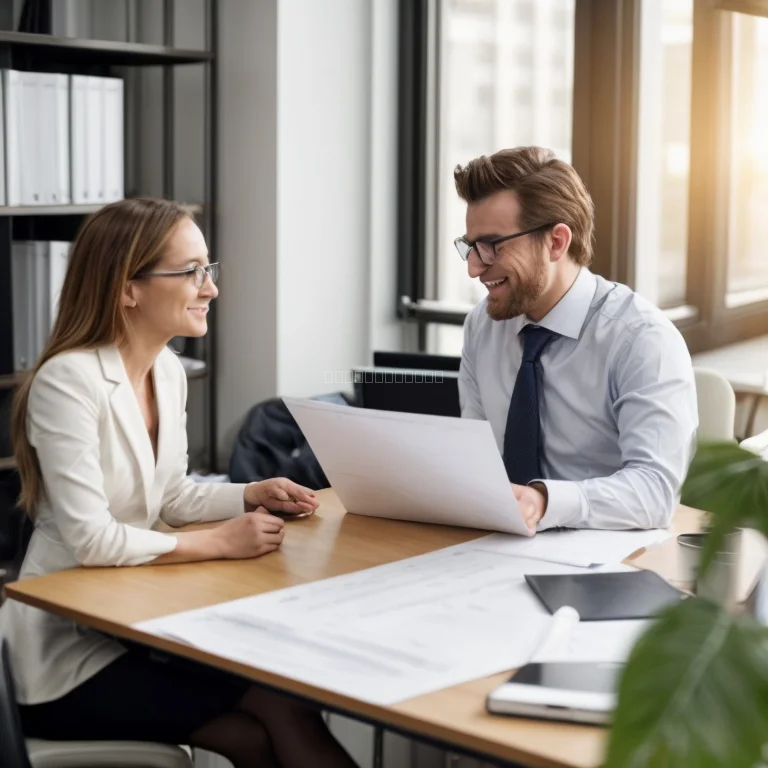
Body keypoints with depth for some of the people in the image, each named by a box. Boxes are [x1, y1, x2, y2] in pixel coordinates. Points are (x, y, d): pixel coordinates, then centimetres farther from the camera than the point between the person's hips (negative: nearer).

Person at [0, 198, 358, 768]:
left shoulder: (169, 369, 5)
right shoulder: (69, 380, -21)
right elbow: (91, 540, -26)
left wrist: (252, 495, -1)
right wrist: (220, 543, -21)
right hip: (67, 655, -7)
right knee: (280, 710, -18)